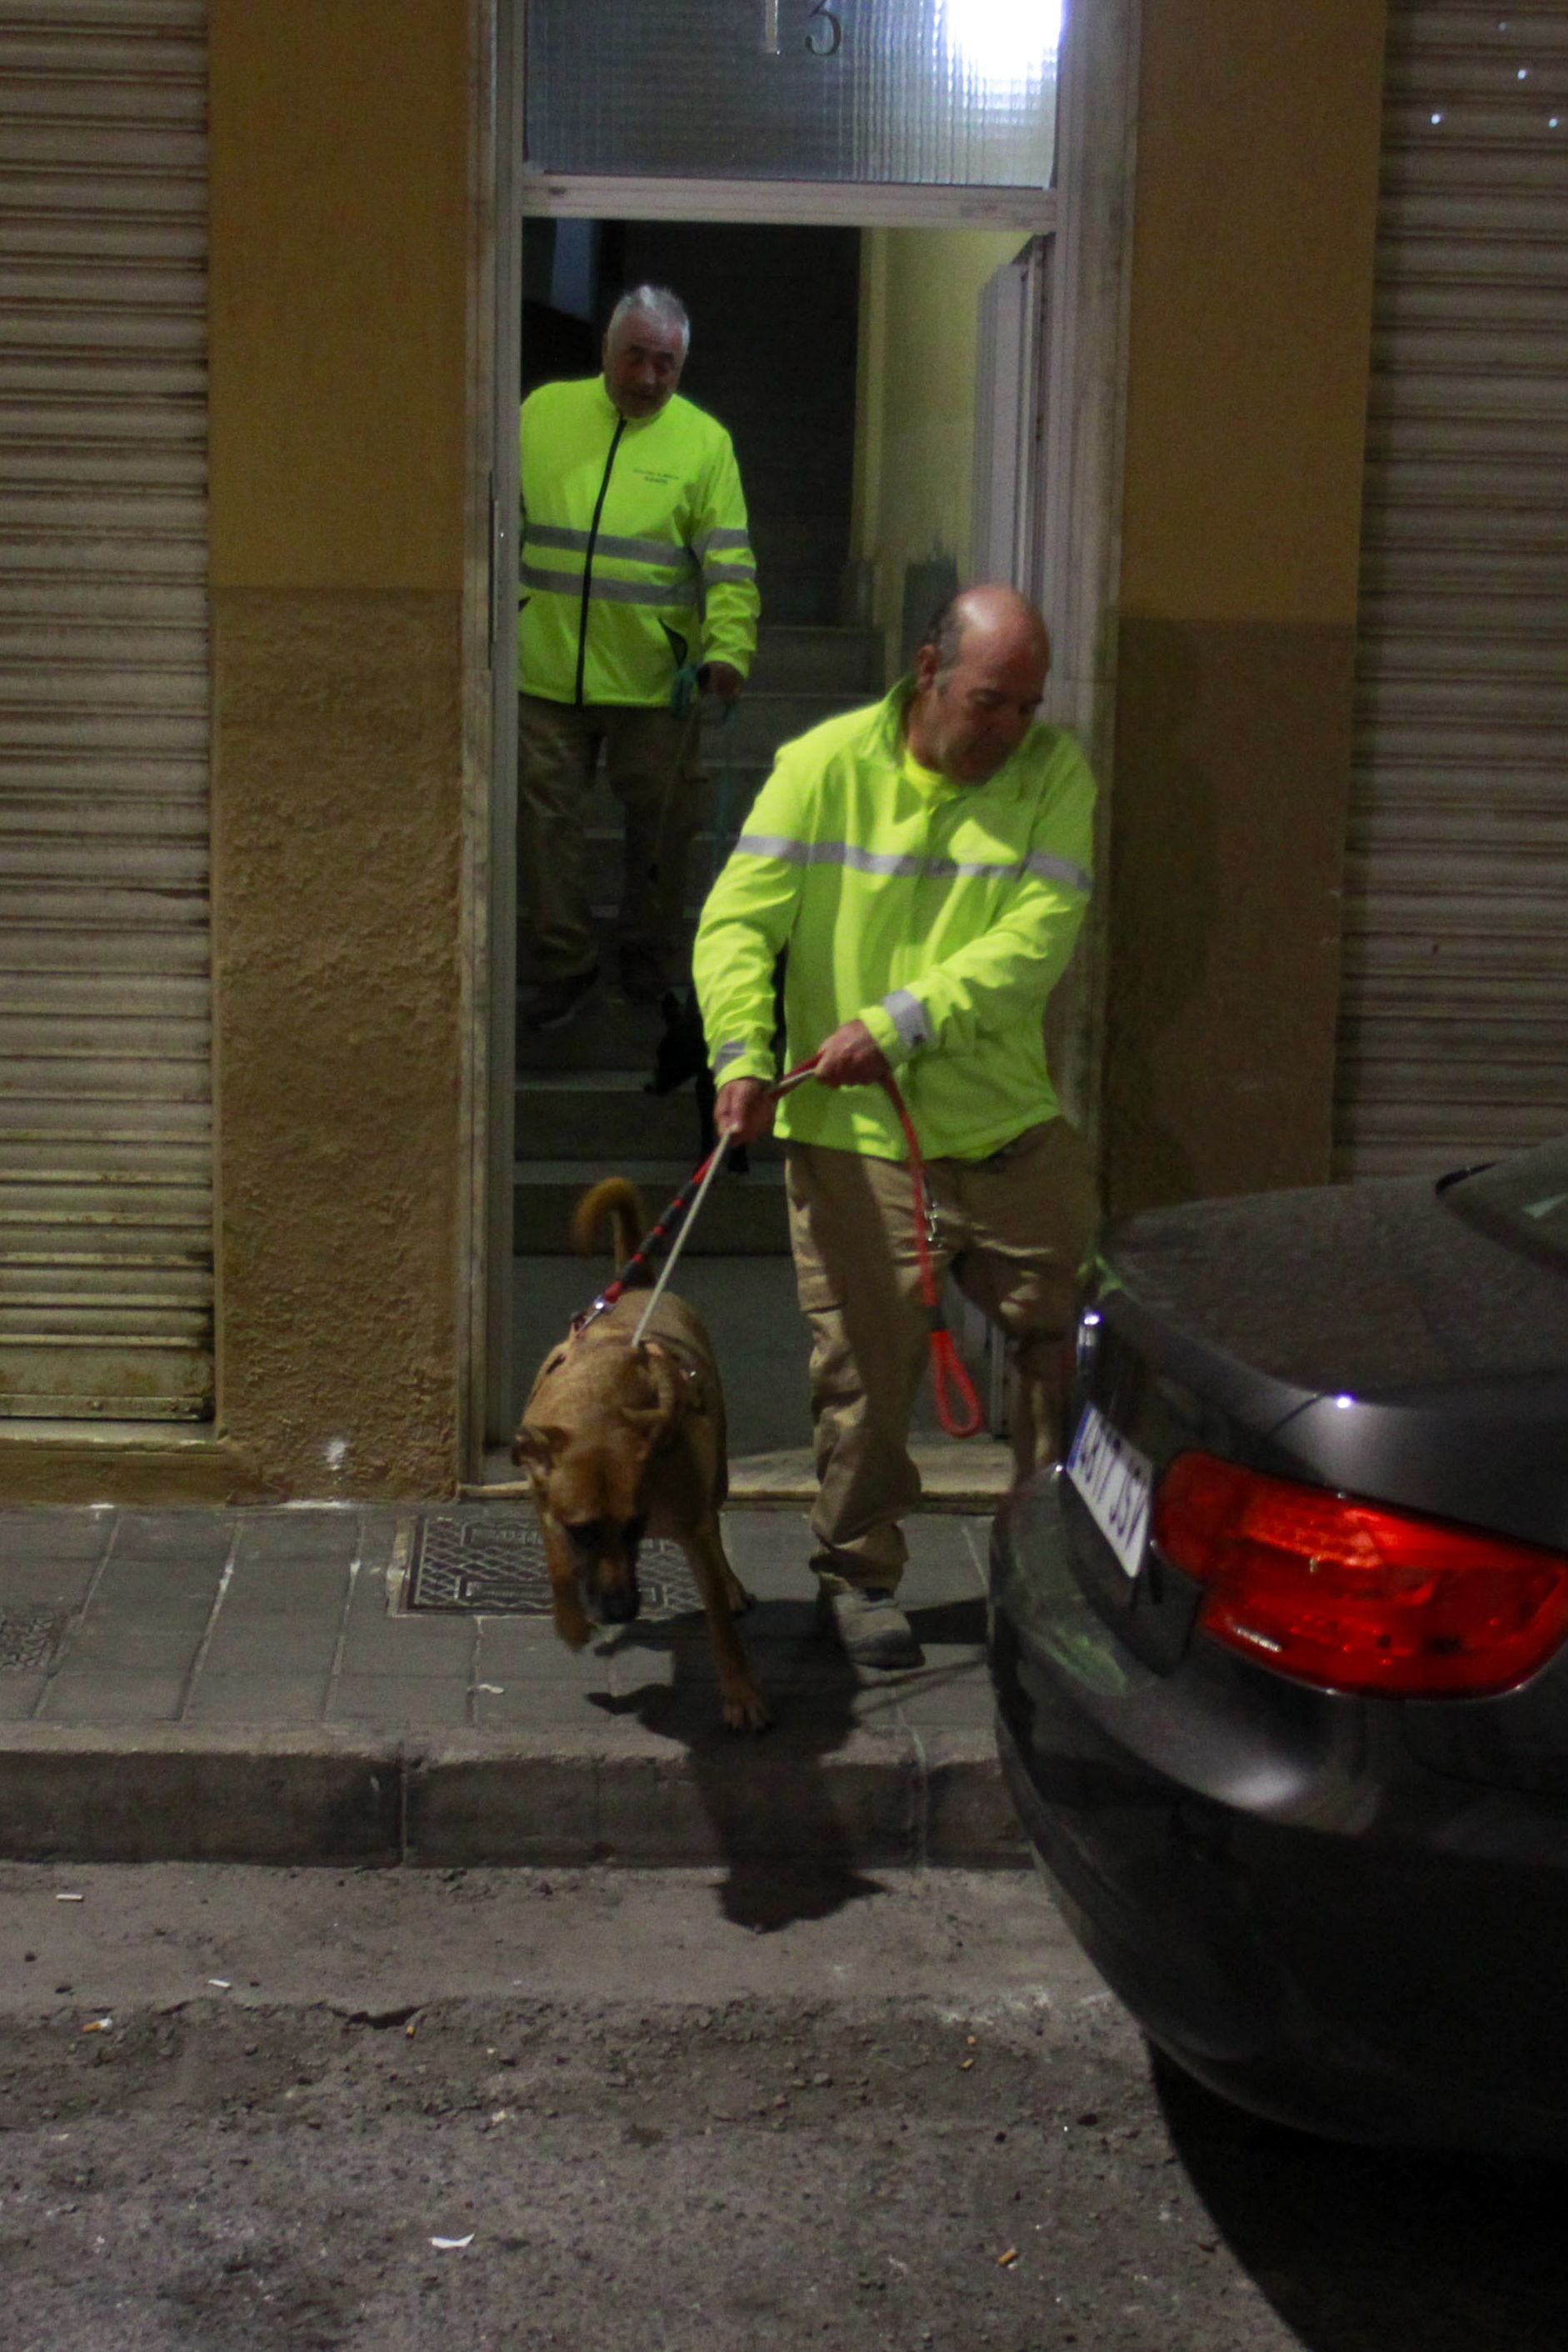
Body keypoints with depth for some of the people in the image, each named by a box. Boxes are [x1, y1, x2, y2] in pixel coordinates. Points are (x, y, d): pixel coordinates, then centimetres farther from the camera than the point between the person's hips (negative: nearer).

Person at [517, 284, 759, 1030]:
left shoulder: (703, 441, 3)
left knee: (658, 822, 7)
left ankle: (650, 964, 25)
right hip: (544, 668, 1)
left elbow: (728, 563, -2)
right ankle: (563, 963, 17)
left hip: (654, 679, -1)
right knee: (547, 816, 4)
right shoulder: (543, 412, 7)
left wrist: (727, 649, -16)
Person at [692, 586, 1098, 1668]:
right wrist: (743, 1053, -23)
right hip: (856, 1137, -2)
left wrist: (902, 1023, -22)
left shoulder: (1053, 773, 0)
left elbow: (1035, 940, -11)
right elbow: (739, 923, -6)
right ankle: (859, 1575, 23)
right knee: (866, 1371, 2)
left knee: (1074, 1336, 8)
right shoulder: (822, 767, -2)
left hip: (1014, 1129, 2)